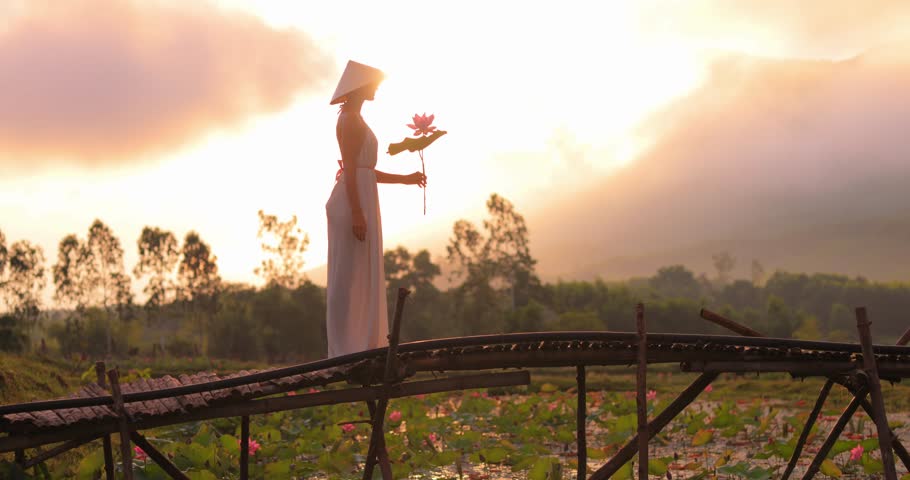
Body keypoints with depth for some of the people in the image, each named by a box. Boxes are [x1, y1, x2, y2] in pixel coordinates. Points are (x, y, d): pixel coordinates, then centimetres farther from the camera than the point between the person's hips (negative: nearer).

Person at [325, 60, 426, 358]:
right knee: (349, 276, -9)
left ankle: (356, 350, 11)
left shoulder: (354, 120, 21)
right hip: (354, 203, -10)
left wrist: (404, 179, 26)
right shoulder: (350, 120, -10)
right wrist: (357, 214, -22)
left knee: (359, 278, 9)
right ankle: (347, 353, -7)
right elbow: (349, 169, -17)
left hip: (359, 202, 10)